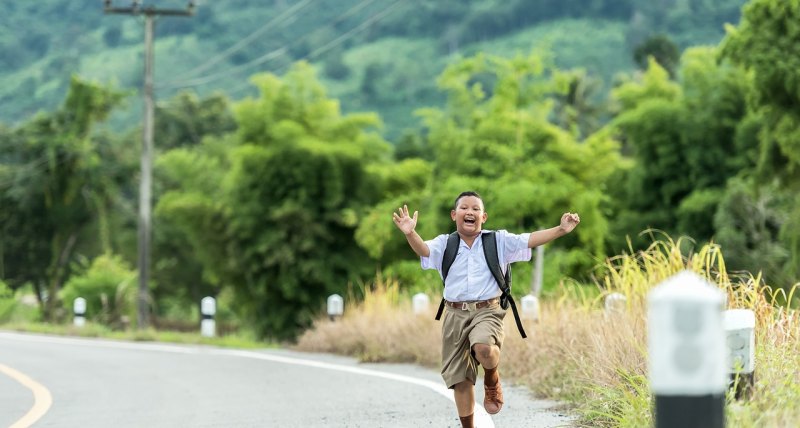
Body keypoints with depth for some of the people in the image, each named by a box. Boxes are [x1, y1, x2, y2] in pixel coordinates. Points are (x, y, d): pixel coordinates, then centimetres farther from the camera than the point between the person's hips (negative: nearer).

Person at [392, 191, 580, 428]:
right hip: (455, 315, 2)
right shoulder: (445, 244, 5)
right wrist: (410, 234, -35)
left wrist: (561, 230, -18)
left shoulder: (499, 241, 5)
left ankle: (492, 382, 0)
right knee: (460, 379, 5)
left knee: (484, 349, -34)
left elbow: (529, 240, -4)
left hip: (487, 312, -2)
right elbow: (423, 249, -13)